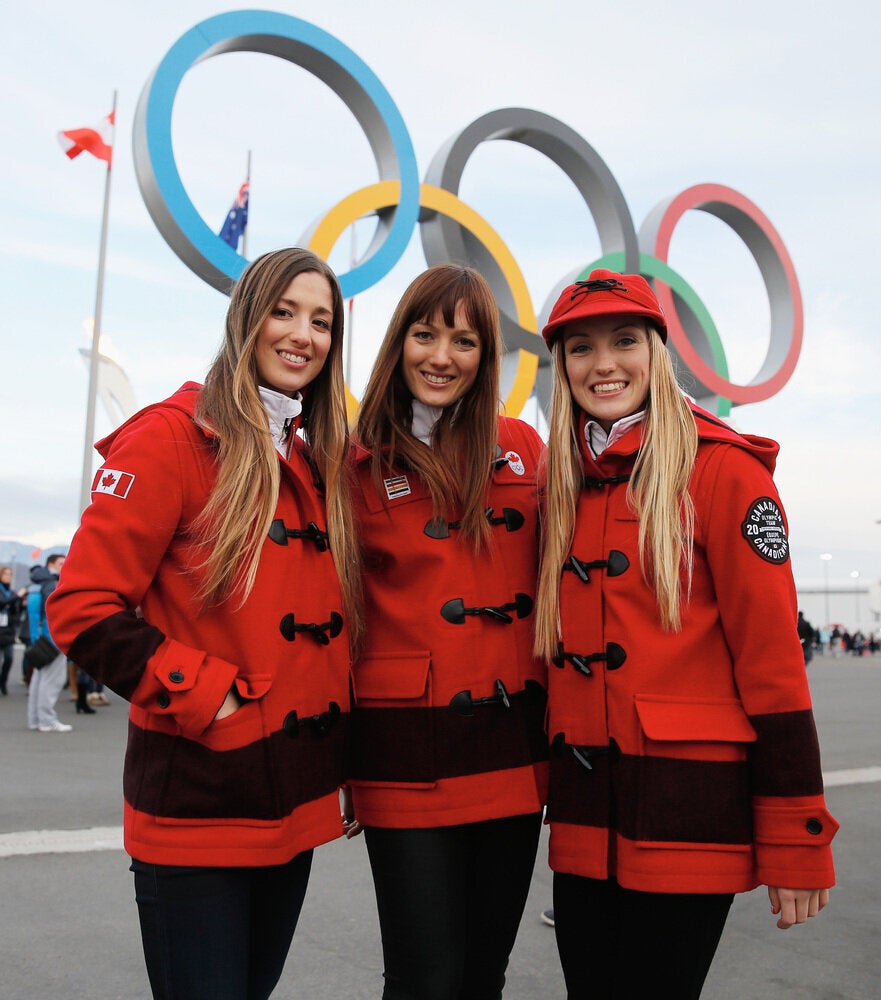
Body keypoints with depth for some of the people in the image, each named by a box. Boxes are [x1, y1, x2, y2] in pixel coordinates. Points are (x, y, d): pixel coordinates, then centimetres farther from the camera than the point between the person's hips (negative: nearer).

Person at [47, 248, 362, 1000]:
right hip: (199, 806, -6)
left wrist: (339, 758, 9)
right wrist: (205, 698, -17)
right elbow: (85, 607, -15)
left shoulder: (323, 461, 9)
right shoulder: (174, 436, -10)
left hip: (300, 801, 7)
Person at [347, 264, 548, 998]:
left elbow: (548, 583, 12)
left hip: (514, 752, 3)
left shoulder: (520, 448, 5)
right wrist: (342, 762, -3)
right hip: (409, 760, -3)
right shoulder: (360, 463, -2)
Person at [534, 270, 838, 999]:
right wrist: (555, 789, 11)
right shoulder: (565, 487, 9)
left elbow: (772, 655, -11)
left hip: (690, 814, -5)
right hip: (585, 819, 6)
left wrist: (794, 841, -11)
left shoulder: (722, 468, -8)